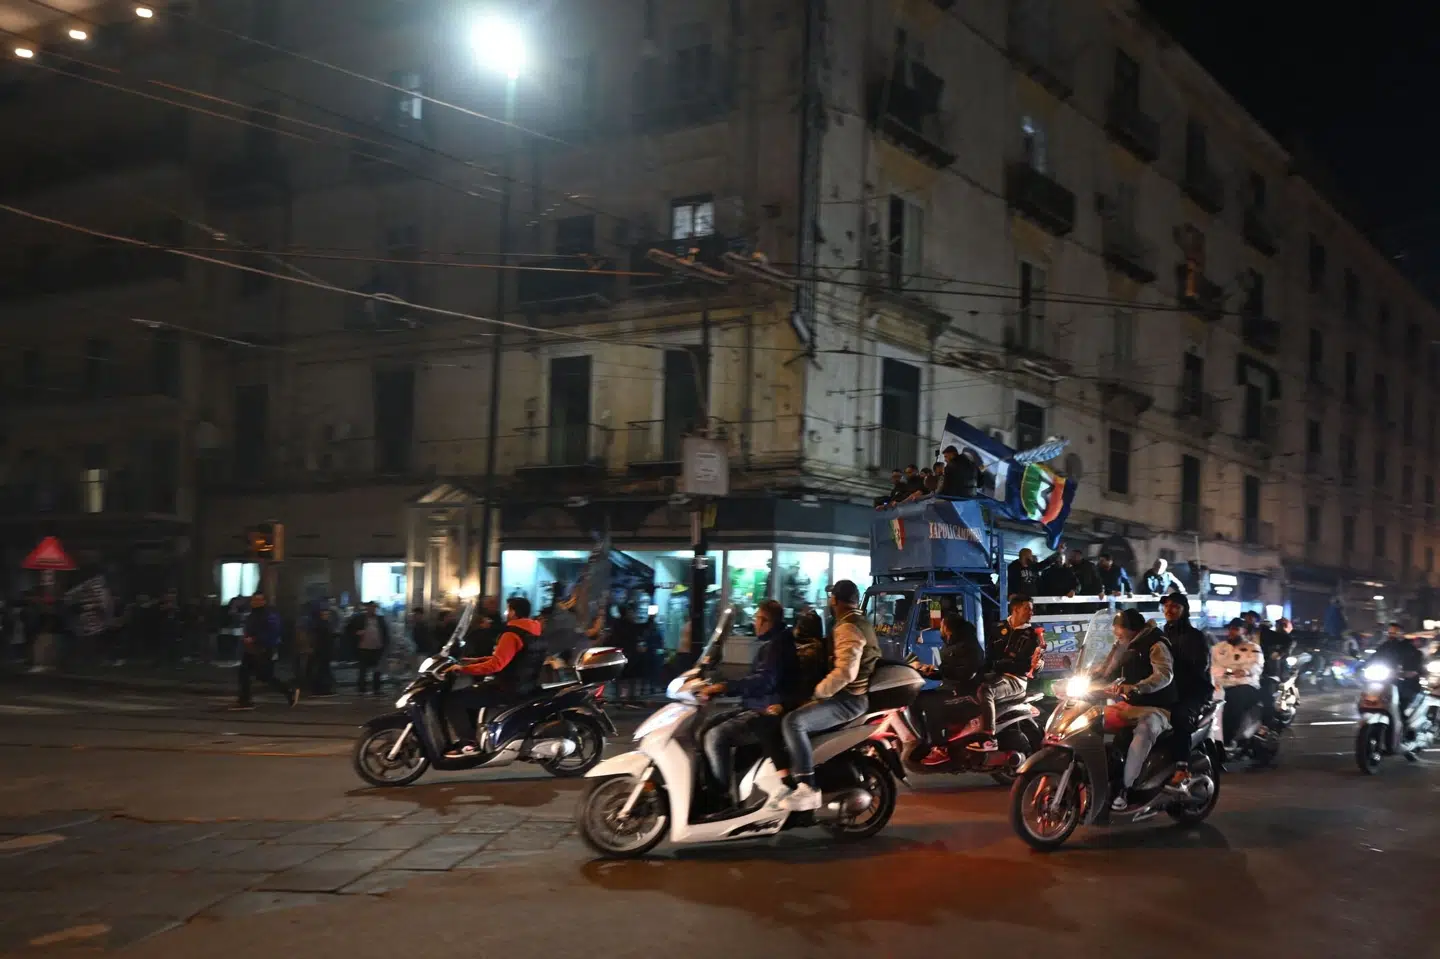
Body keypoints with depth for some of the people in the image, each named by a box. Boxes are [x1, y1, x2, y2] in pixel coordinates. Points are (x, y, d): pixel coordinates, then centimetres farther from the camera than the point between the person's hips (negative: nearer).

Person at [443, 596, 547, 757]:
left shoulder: (512, 634, -19)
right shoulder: (533, 632, 12)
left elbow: (496, 664, -29)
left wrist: (464, 668, -23)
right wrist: (475, 661, 19)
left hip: (508, 689, -10)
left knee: (454, 699, -9)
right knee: (472, 691, 30)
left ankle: (468, 744, -14)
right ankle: (475, 736, 29)